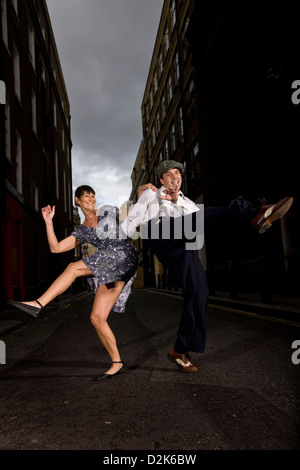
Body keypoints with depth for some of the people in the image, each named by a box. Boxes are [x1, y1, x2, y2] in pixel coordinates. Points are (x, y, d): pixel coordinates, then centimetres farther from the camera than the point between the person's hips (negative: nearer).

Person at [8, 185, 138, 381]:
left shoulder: (108, 211, 18)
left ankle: (38, 304, -15)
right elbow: (55, 247, 16)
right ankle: (117, 363, 7)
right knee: (97, 318, -4)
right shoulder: (82, 232, 24)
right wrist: (49, 222, 11)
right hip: (108, 269, 5)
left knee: (73, 268, -21)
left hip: (124, 253, -5)